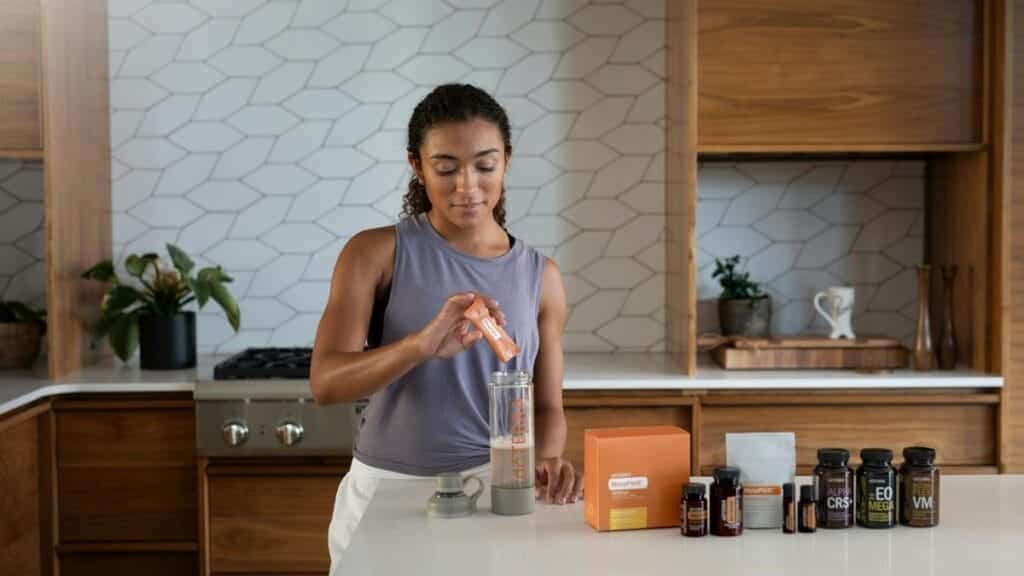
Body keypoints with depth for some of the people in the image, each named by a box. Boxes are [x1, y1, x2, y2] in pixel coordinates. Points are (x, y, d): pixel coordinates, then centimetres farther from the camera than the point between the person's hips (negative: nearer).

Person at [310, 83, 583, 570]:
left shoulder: (540, 276, 5)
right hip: (389, 491, -1)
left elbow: (547, 406, 11)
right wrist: (422, 344, -29)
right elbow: (325, 383, -13)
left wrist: (547, 461, -11)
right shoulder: (376, 253, -2)